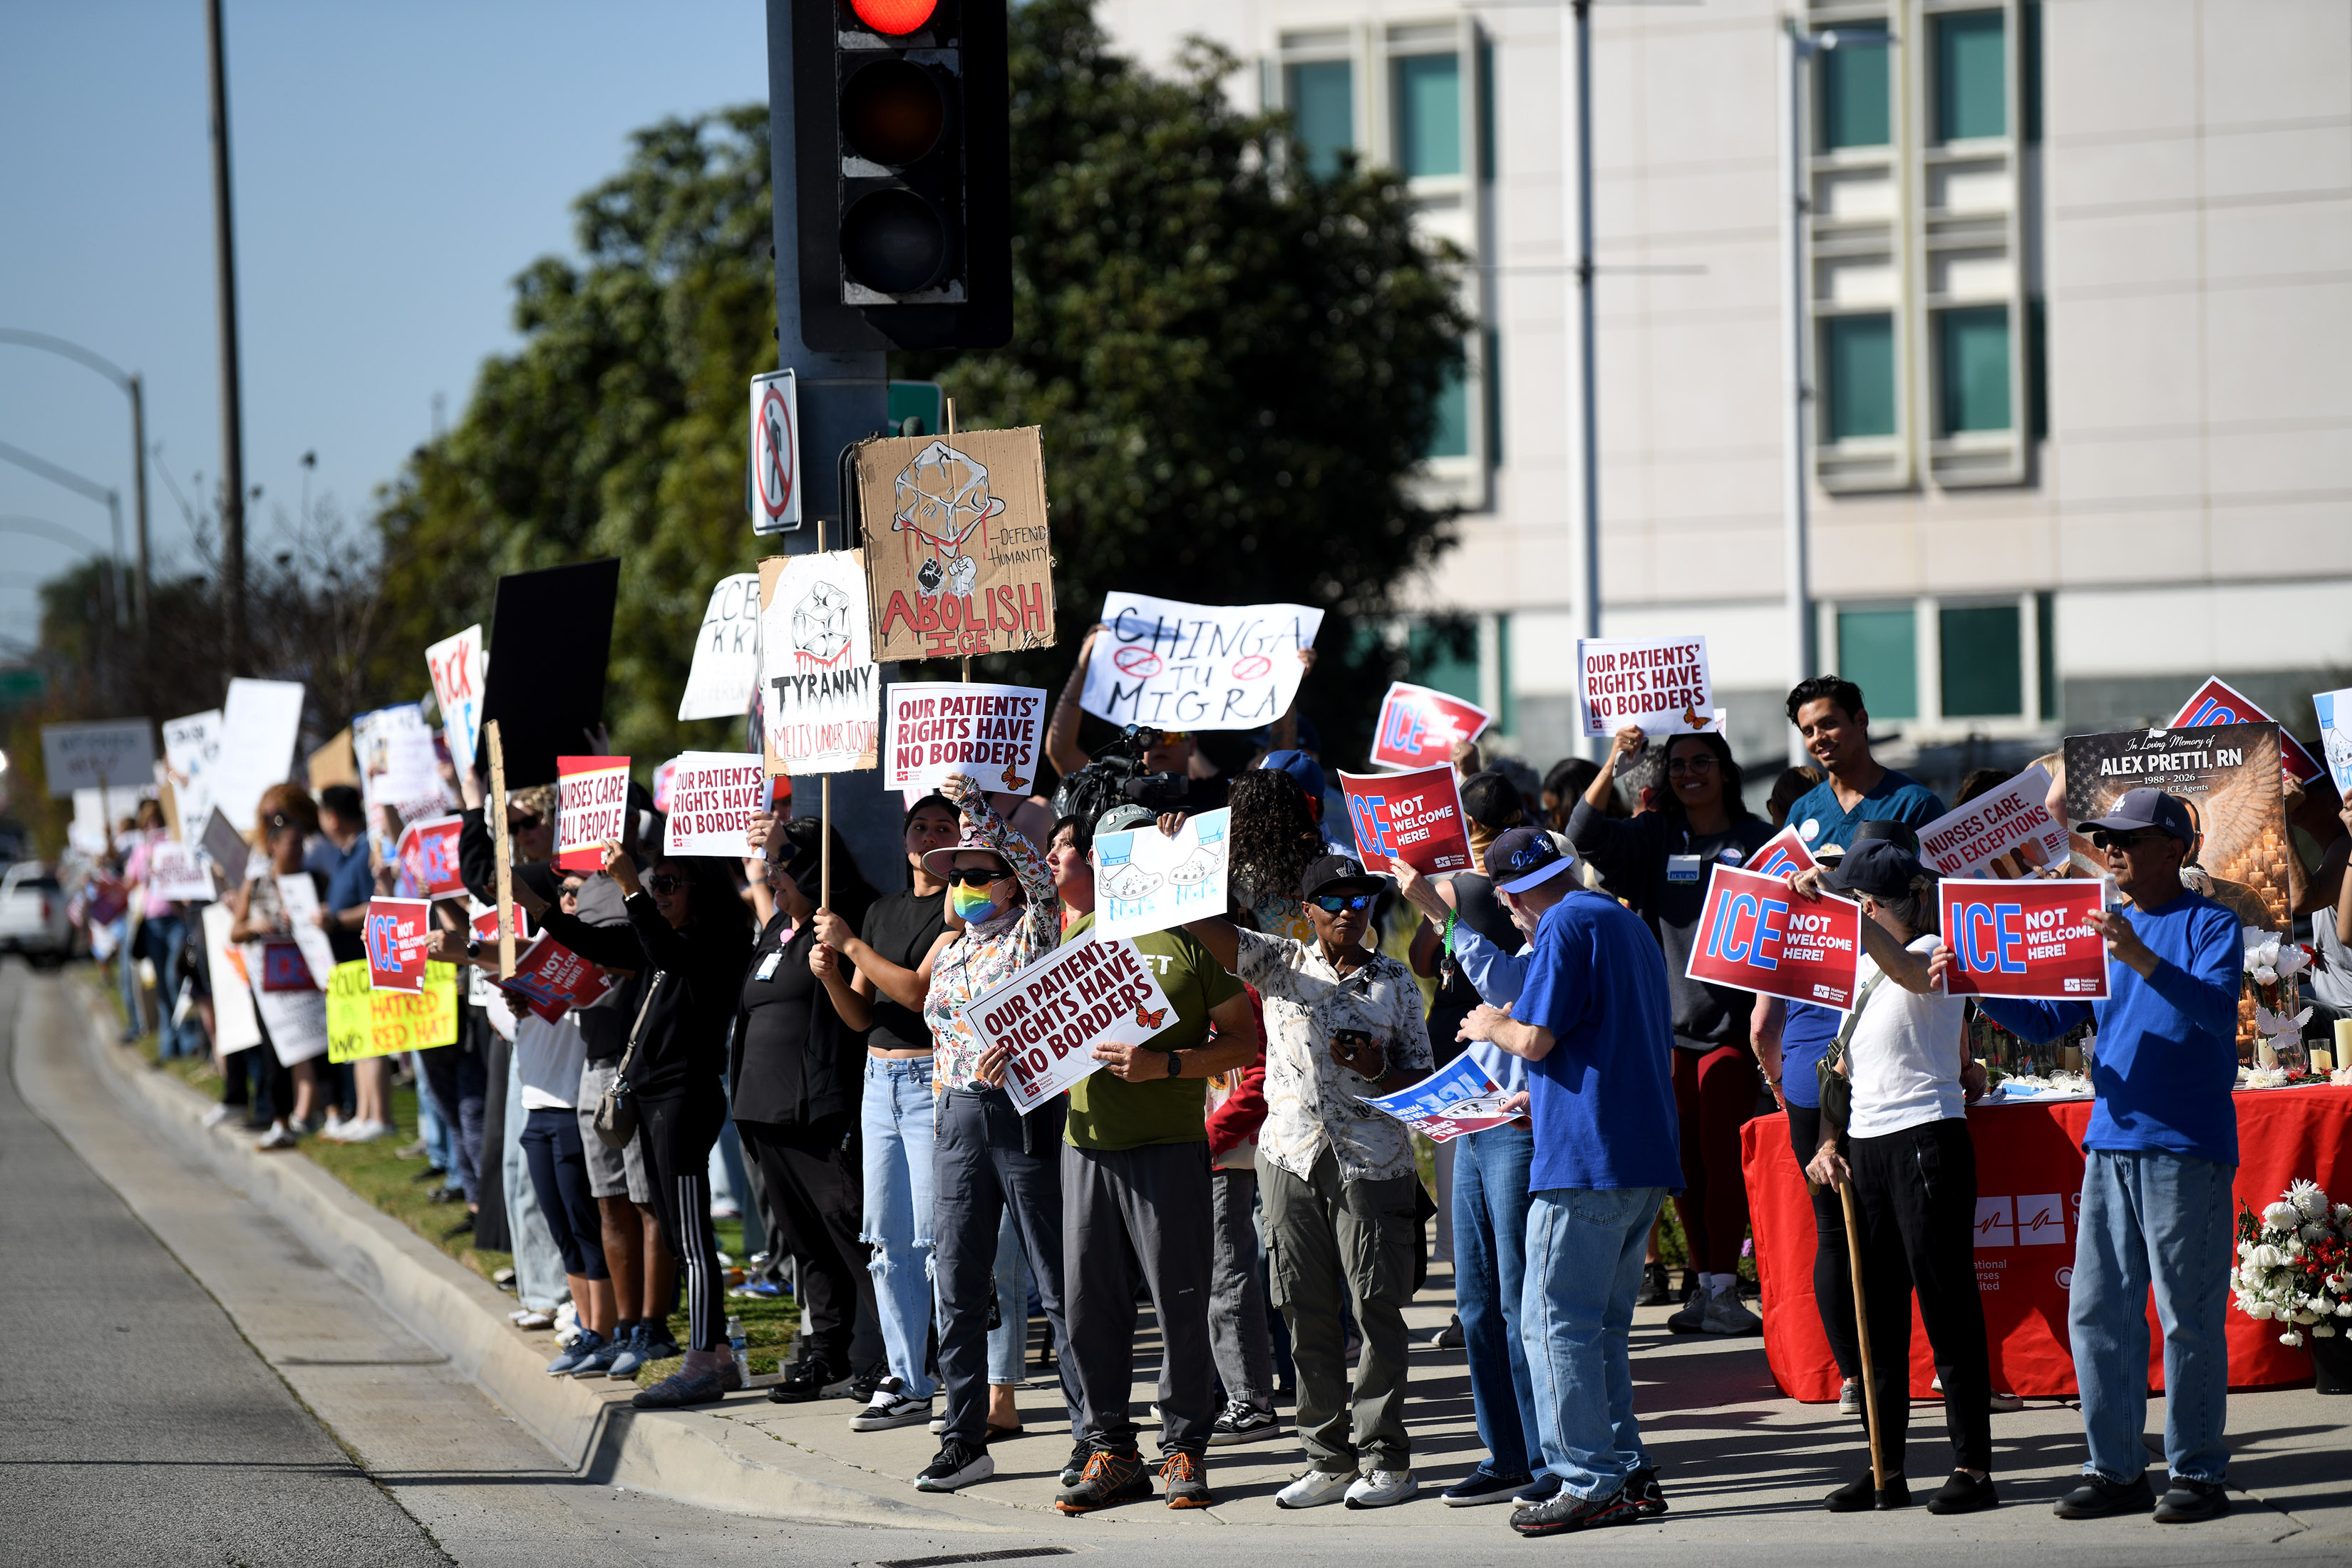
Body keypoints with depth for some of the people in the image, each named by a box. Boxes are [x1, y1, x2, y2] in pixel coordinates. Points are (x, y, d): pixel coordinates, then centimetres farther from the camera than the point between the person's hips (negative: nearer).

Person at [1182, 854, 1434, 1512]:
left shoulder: (1394, 981, 9)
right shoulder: (1281, 963, 10)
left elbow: (1422, 1079, 10)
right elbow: (1207, 928, 0)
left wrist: (1377, 1069, -10)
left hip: (1373, 1162, -2)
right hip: (1291, 1157, 2)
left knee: (1376, 1305, -3)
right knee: (1306, 1310, 3)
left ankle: (1384, 1457, 2)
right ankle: (1329, 1456, 10)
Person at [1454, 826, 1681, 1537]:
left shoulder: (1565, 926, -9)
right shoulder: (1629, 924, 21)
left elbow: (1536, 1038, -16)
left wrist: (1492, 1025, 6)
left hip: (1584, 1158, -9)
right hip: (1647, 1158, 9)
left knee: (1557, 1323, -5)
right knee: (1602, 1324, 14)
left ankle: (1590, 1483, -7)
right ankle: (1629, 1473, 12)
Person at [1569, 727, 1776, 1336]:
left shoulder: (1755, 840, 4)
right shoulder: (1653, 837, 11)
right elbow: (1585, 835, -2)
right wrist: (1614, 766, -11)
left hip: (1731, 1019, -3)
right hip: (1668, 1018, 3)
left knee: (1721, 1157, -7)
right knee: (1684, 1163, 5)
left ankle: (1724, 1291, -4)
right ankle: (1705, 1285, 12)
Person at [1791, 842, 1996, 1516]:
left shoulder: (1936, 954, -6)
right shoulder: (1860, 966, 18)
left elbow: (1905, 969, -32)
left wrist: (1833, 898, -33)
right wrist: (1828, 1143, 8)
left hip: (1927, 1138, -8)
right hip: (1865, 1148, 8)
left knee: (1946, 1306, -7)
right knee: (1875, 1310, 8)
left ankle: (1974, 1466, -4)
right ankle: (1885, 1469, 13)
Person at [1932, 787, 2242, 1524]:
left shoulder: (2212, 926, -2)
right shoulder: (2103, 931, 17)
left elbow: (2216, 1008, -19)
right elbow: (2043, 1021, 16)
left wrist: (2140, 957, -30)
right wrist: (1978, 987, 0)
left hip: (2186, 1148, -6)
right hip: (2111, 1144, 6)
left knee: (2188, 1316, -4)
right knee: (2096, 1312, 4)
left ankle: (2199, 1472, 3)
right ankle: (2116, 1469, 10)